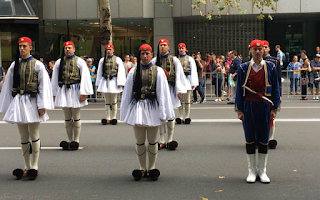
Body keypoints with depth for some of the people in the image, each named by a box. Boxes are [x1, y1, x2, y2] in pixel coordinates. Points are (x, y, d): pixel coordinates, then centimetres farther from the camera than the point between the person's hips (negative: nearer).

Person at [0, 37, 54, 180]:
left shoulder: (37, 65, -2)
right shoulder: (14, 65, 8)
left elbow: (44, 86, -4)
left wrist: (42, 105, -10)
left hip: (32, 101, -4)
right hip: (18, 102, 4)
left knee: (34, 135, 0)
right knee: (23, 137, 9)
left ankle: (34, 166, 10)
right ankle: (27, 167, 17)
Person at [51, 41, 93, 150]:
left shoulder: (80, 62, 0)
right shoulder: (59, 62, 9)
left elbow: (85, 77, -4)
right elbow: (55, 79, 15)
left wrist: (83, 93, -11)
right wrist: (54, 93, 13)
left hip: (75, 90, -3)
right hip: (63, 91, 3)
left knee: (76, 117, 2)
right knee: (67, 118, 9)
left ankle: (76, 140, 12)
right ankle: (70, 140, 18)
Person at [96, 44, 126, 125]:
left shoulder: (117, 59, 0)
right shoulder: (102, 60, 10)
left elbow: (121, 72, -4)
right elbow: (99, 72, 15)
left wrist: (120, 82, -11)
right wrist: (98, 83, 13)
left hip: (113, 81, -3)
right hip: (105, 81, 3)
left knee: (113, 101, 3)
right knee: (107, 101, 7)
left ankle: (114, 118, 11)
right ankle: (108, 118, 13)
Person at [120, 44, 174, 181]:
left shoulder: (158, 71, 0)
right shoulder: (133, 72, 5)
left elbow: (163, 92, -2)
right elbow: (127, 92, 8)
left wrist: (163, 113, -6)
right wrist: (125, 112, 7)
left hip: (152, 107, -2)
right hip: (137, 107, 2)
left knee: (152, 141, 8)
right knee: (139, 142, 8)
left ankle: (152, 168, 20)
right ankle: (142, 168, 20)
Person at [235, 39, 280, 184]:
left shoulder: (270, 67, 3)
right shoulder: (244, 68, 1)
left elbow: (275, 89, 6)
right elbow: (239, 90, 3)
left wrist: (274, 108, 1)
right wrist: (239, 110, -1)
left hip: (264, 107, 0)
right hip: (248, 107, 0)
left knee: (264, 139, 5)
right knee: (250, 139, 5)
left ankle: (262, 171, 15)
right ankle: (252, 171, 15)